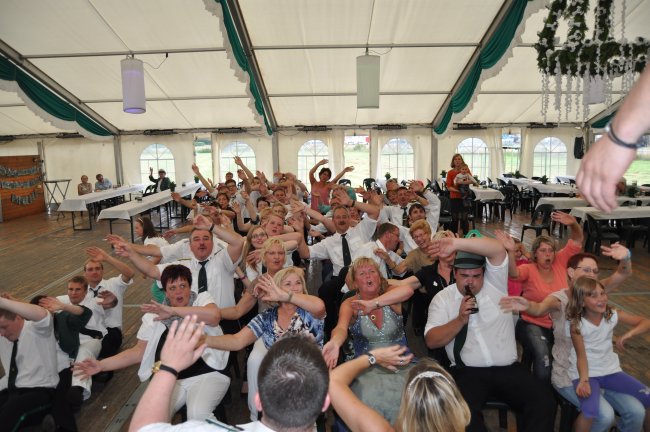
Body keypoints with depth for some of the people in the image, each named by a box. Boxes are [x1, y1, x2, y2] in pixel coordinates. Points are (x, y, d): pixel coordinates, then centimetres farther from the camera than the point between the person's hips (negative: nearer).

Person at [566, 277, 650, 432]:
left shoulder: (612, 314, -8)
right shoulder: (576, 324, -19)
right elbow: (581, 356, -17)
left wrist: (629, 333, -23)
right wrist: (584, 380, -32)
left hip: (610, 369, 5)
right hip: (586, 372, -5)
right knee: (590, 410, -30)